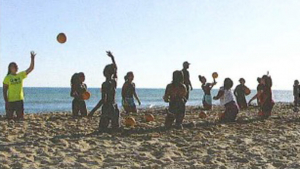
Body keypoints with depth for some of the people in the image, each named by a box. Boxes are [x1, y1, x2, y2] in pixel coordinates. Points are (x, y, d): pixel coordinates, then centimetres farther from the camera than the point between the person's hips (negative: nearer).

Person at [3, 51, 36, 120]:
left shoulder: (21, 75, 6)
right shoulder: (7, 78, -4)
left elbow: (31, 68, 0)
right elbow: (4, 91, -4)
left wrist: (32, 58, -12)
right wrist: (6, 101, -12)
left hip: (20, 100, 3)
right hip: (10, 101, -3)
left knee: (21, 118, 5)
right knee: (9, 118, 2)